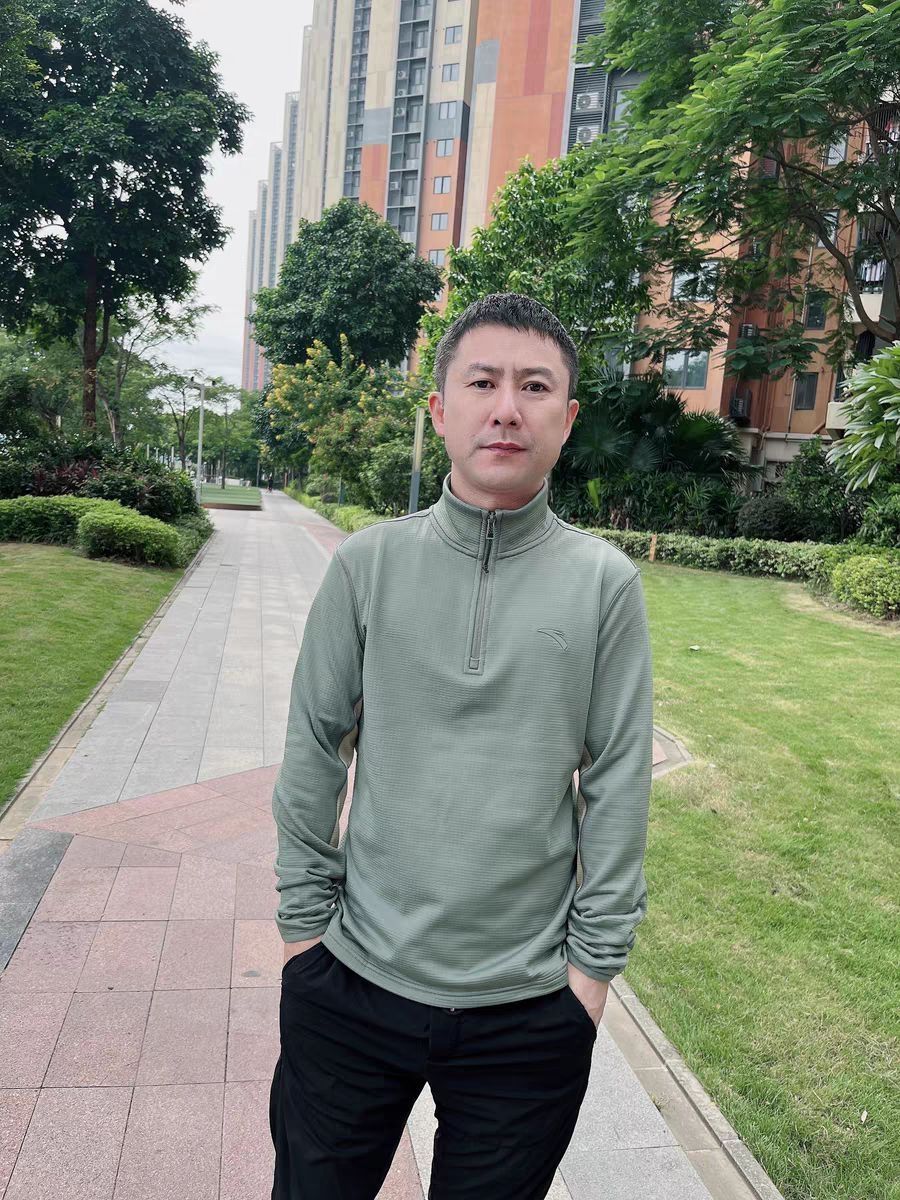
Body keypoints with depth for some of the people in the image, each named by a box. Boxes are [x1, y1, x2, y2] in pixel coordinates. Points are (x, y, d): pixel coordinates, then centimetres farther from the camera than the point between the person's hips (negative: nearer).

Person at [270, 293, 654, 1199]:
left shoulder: (604, 582, -8)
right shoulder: (368, 564, -6)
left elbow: (618, 782, -3)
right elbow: (313, 752, 0)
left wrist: (594, 959, -1)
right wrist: (304, 918, 1)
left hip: (532, 1010, 0)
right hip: (351, 984, 1)